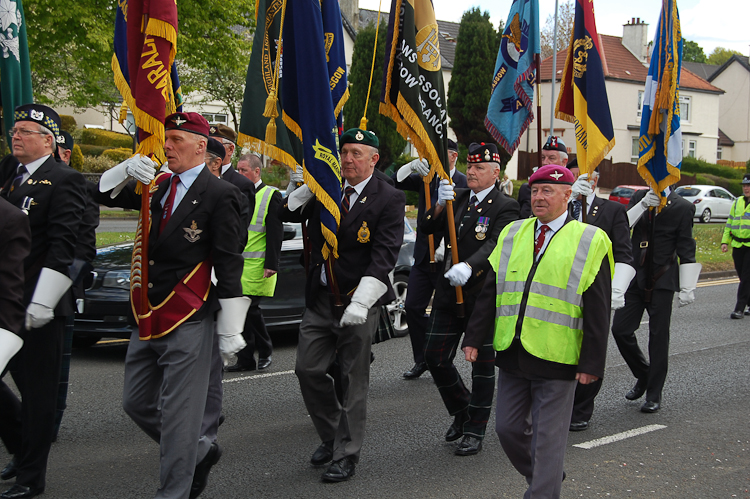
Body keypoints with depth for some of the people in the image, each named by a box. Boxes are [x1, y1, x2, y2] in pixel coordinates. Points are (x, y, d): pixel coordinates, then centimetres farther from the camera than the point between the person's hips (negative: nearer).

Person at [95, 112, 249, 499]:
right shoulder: (158, 188, 12)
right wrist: (128, 169, -4)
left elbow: (229, 267, -11)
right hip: (147, 321, 8)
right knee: (136, 404, 16)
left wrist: (231, 331, -12)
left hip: (187, 325, -8)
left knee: (178, 415, -3)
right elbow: (107, 195, 19)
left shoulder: (219, 195, -9)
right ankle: (199, 451, 34)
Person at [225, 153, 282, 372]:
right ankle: (245, 359, 12)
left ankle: (265, 352, 13)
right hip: (236, 262, 6)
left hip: (257, 264, -6)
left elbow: (275, 233, -9)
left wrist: (271, 264, -15)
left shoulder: (271, 195, -4)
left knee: (251, 308, -7)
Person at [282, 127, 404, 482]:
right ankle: (331, 436, 29)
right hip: (320, 299, 5)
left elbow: (384, 256, -15)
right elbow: (287, 213, 11)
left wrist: (360, 303, -24)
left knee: (354, 380, 3)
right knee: (308, 370, 7)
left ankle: (346, 455, 15)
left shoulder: (388, 199, -8)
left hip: (358, 304, -5)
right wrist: (310, 185, -6)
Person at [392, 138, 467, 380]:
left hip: (447, 258, -6)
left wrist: (446, 246, -24)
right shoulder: (426, 178, 10)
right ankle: (421, 360, 19)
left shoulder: (463, 183, -8)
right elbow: (396, 182, 2)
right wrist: (412, 166, -16)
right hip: (423, 256, 6)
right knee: (413, 308, 5)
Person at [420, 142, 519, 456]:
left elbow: (494, 245, -23)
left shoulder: (505, 207, -8)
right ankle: (461, 410, 29)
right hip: (449, 291, 6)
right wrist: (440, 205, -13)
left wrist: (468, 266, -40)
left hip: (483, 295, -6)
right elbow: (426, 229, 5)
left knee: (482, 365, 3)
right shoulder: (458, 198, 11)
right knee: (434, 357, 7)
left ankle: (475, 431, 14)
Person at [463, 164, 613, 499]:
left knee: (547, 439, 1)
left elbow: (598, 310, -6)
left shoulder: (590, 241, -3)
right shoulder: (512, 234, 10)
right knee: (508, 428, 13)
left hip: (556, 358, -5)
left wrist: (592, 362, -11)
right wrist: (474, 338, 5)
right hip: (512, 354, 5)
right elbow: (490, 292, 11)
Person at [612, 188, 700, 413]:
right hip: (635, 277, 4)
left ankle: (654, 395, 13)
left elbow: (686, 250, -5)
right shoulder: (639, 198, 6)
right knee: (620, 329, 0)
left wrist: (687, 287, -8)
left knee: (658, 336, 1)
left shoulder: (682, 207, -5)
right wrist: (643, 205, -20)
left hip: (662, 281, -4)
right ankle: (643, 374, 25)